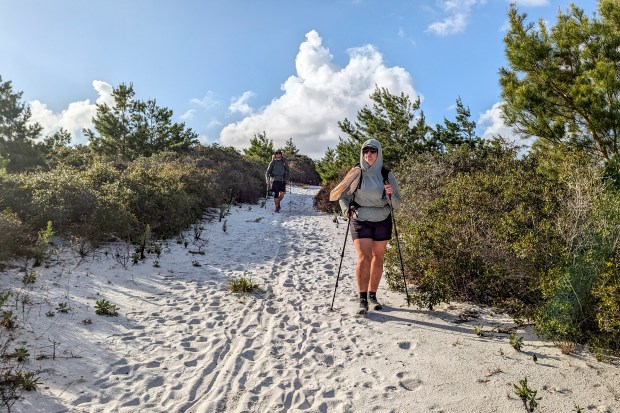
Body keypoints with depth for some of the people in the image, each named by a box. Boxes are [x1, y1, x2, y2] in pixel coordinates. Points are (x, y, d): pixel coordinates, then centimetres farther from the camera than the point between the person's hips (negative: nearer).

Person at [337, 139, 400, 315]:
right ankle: (362, 299, -4)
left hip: (382, 221, 2)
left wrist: (391, 195, -17)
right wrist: (346, 209, -12)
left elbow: (397, 203, 4)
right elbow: (343, 195, 6)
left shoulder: (387, 175, 0)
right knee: (363, 258, -13)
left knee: (378, 259, 9)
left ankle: (372, 295, 24)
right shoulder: (355, 173, -3)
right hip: (361, 221, -2)